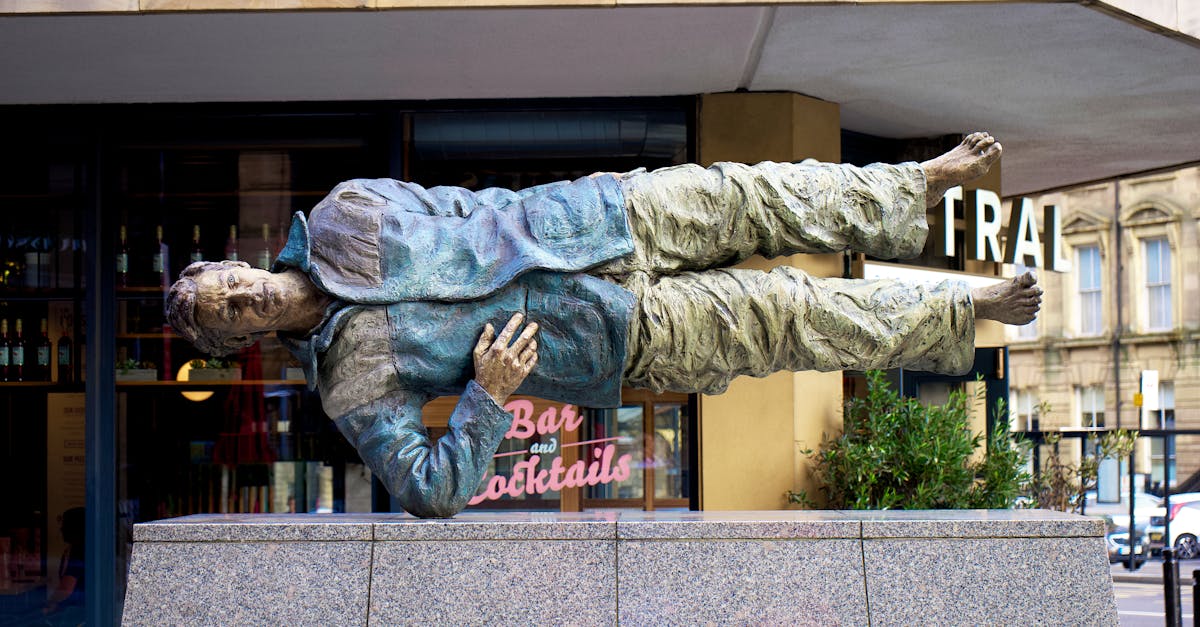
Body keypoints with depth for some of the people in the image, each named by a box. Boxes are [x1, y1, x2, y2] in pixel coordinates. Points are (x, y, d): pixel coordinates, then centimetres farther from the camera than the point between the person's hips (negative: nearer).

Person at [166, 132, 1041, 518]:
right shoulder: (353, 384, -15)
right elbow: (433, 491, -18)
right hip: (622, 339, -3)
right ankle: (958, 314, 18)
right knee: (786, 317, -3)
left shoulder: (340, 219, -4)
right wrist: (486, 397, -28)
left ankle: (918, 186, 27)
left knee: (747, 197, 2)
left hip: (585, 220, 3)